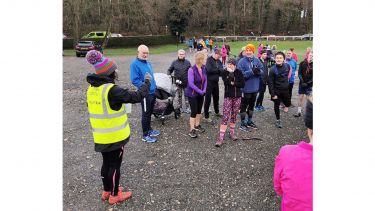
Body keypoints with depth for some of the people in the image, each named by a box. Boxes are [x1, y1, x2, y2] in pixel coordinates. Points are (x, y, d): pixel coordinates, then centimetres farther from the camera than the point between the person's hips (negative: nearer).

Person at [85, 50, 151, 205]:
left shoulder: (92, 89, 3)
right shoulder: (112, 90, -23)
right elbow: (136, 97, -19)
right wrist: (147, 82, -6)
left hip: (100, 136, 8)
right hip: (115, 136, -7)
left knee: (106, 163, 21)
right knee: (115, 165, 8)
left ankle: (106, 191, 38)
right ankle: (114, 195, 24)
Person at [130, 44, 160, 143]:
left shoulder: (148, 63, 12)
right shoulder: (135, 64, -15)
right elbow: (134, 80, -21)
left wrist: (154, 86, 16)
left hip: (152, 92, 8)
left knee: (150, 113, 19)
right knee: (146, 114, 2)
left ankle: (149, 130, 35)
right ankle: (145, 135, 14)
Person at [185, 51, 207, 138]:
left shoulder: (203, 68, -1)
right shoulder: (191, 70, -20)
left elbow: (205, 80, 6)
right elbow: (191, 83, -22)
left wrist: (204, 90, -8)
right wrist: (200, 91, -18)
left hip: (201, 93, 6)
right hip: (192, 94, -6)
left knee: (199, 110, 15)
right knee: (194, 111, -5)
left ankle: (197, 125, 33)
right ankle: (192, 130, 3)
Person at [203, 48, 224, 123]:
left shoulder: (219, 61, 10)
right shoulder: (209, 60, -11)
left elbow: (221, 71, 6)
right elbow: (209, 69, -25)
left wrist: (220, 70, -17)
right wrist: (218, 70, -12)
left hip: (216, 82, 7)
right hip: (209, 82, -7)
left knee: (216, 98, 20)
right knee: (208, 99, -2)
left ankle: (217, 112, 40)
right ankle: (206, 116, 6)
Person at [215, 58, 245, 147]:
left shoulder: (239, 72, 2)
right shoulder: (225, 72, -3)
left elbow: (243, 84, -6)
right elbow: (226, 82, -20)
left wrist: (233, 83, -14)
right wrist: (230, 73, -18)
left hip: (237, 97, 3)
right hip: (228, 97, -2)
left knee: (234, 116, 11)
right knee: (225, 117, -9)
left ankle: (231, 132, 29)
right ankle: (221, 137, -9)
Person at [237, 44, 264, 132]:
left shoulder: (257, 60, 2)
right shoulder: (242, 61, -12)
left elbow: (262, 71, 4)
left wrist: (258, 71, -19)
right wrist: (252, 71, -26)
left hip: (254, 88, 6)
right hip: (246, 88, -5)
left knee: (251, 105, 18)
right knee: (244, 106, 4)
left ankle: (250, 121, 34)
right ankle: (243, 124, 16)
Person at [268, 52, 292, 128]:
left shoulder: (287, 66, -8)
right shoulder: (273, 69, -18)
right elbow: (270, 82, -15)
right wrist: (273, 94, -16)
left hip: (285, 89, 3)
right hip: (277, 91, -3)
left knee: (288, 103, 11)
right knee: (276, 106, 8)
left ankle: (286, 105, 47)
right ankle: (278, 120, 25)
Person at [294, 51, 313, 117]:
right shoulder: (302, 63, -2)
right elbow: (299, 73, -2)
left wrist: (308, 83, -13)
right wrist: (302, 81, -12)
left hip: (310, 85, -2)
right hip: (302, 83, 2)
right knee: (300, 97, 6)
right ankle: (299, 111, 16)